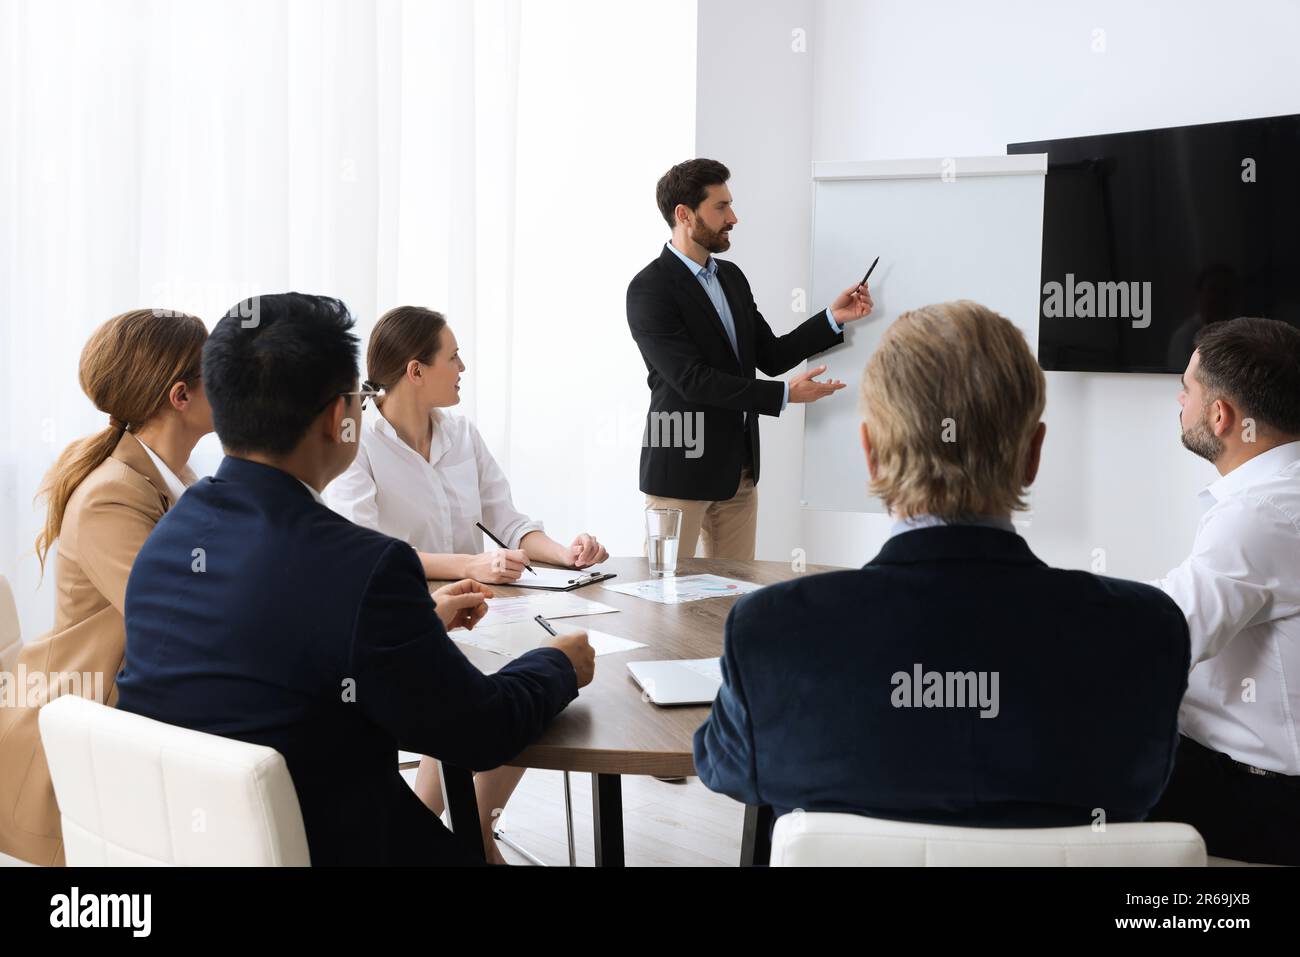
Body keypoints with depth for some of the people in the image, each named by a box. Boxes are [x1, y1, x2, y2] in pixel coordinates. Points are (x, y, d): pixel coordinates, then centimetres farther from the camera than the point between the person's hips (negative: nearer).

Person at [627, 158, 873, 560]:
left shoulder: (731, 276, 10)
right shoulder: (650, 289, -14)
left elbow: (771, 356, 11)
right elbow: (693, 379, -21)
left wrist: (834, 317, 0)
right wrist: (784, 395, -21)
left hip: (738, 468, 7)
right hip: (682, 468, -7)